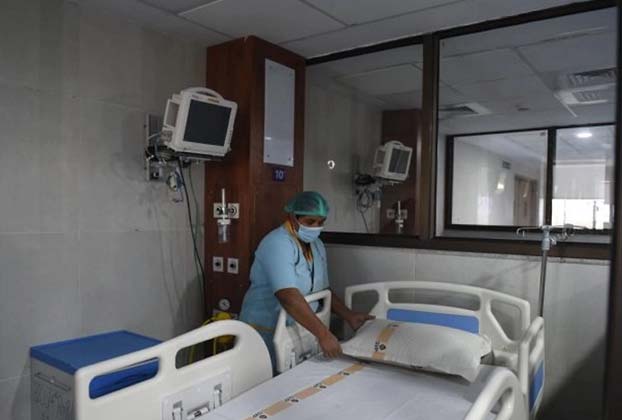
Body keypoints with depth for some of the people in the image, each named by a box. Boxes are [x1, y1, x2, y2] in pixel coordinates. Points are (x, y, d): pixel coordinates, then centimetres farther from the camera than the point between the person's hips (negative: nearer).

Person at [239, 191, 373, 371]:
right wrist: (323, 334, -34)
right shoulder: (277, 244, -20)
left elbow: (323, 289, 13)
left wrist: (349, 317, 1)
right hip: (266, 332, -7)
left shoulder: (317, 245, 6)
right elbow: (288, 296, -31)